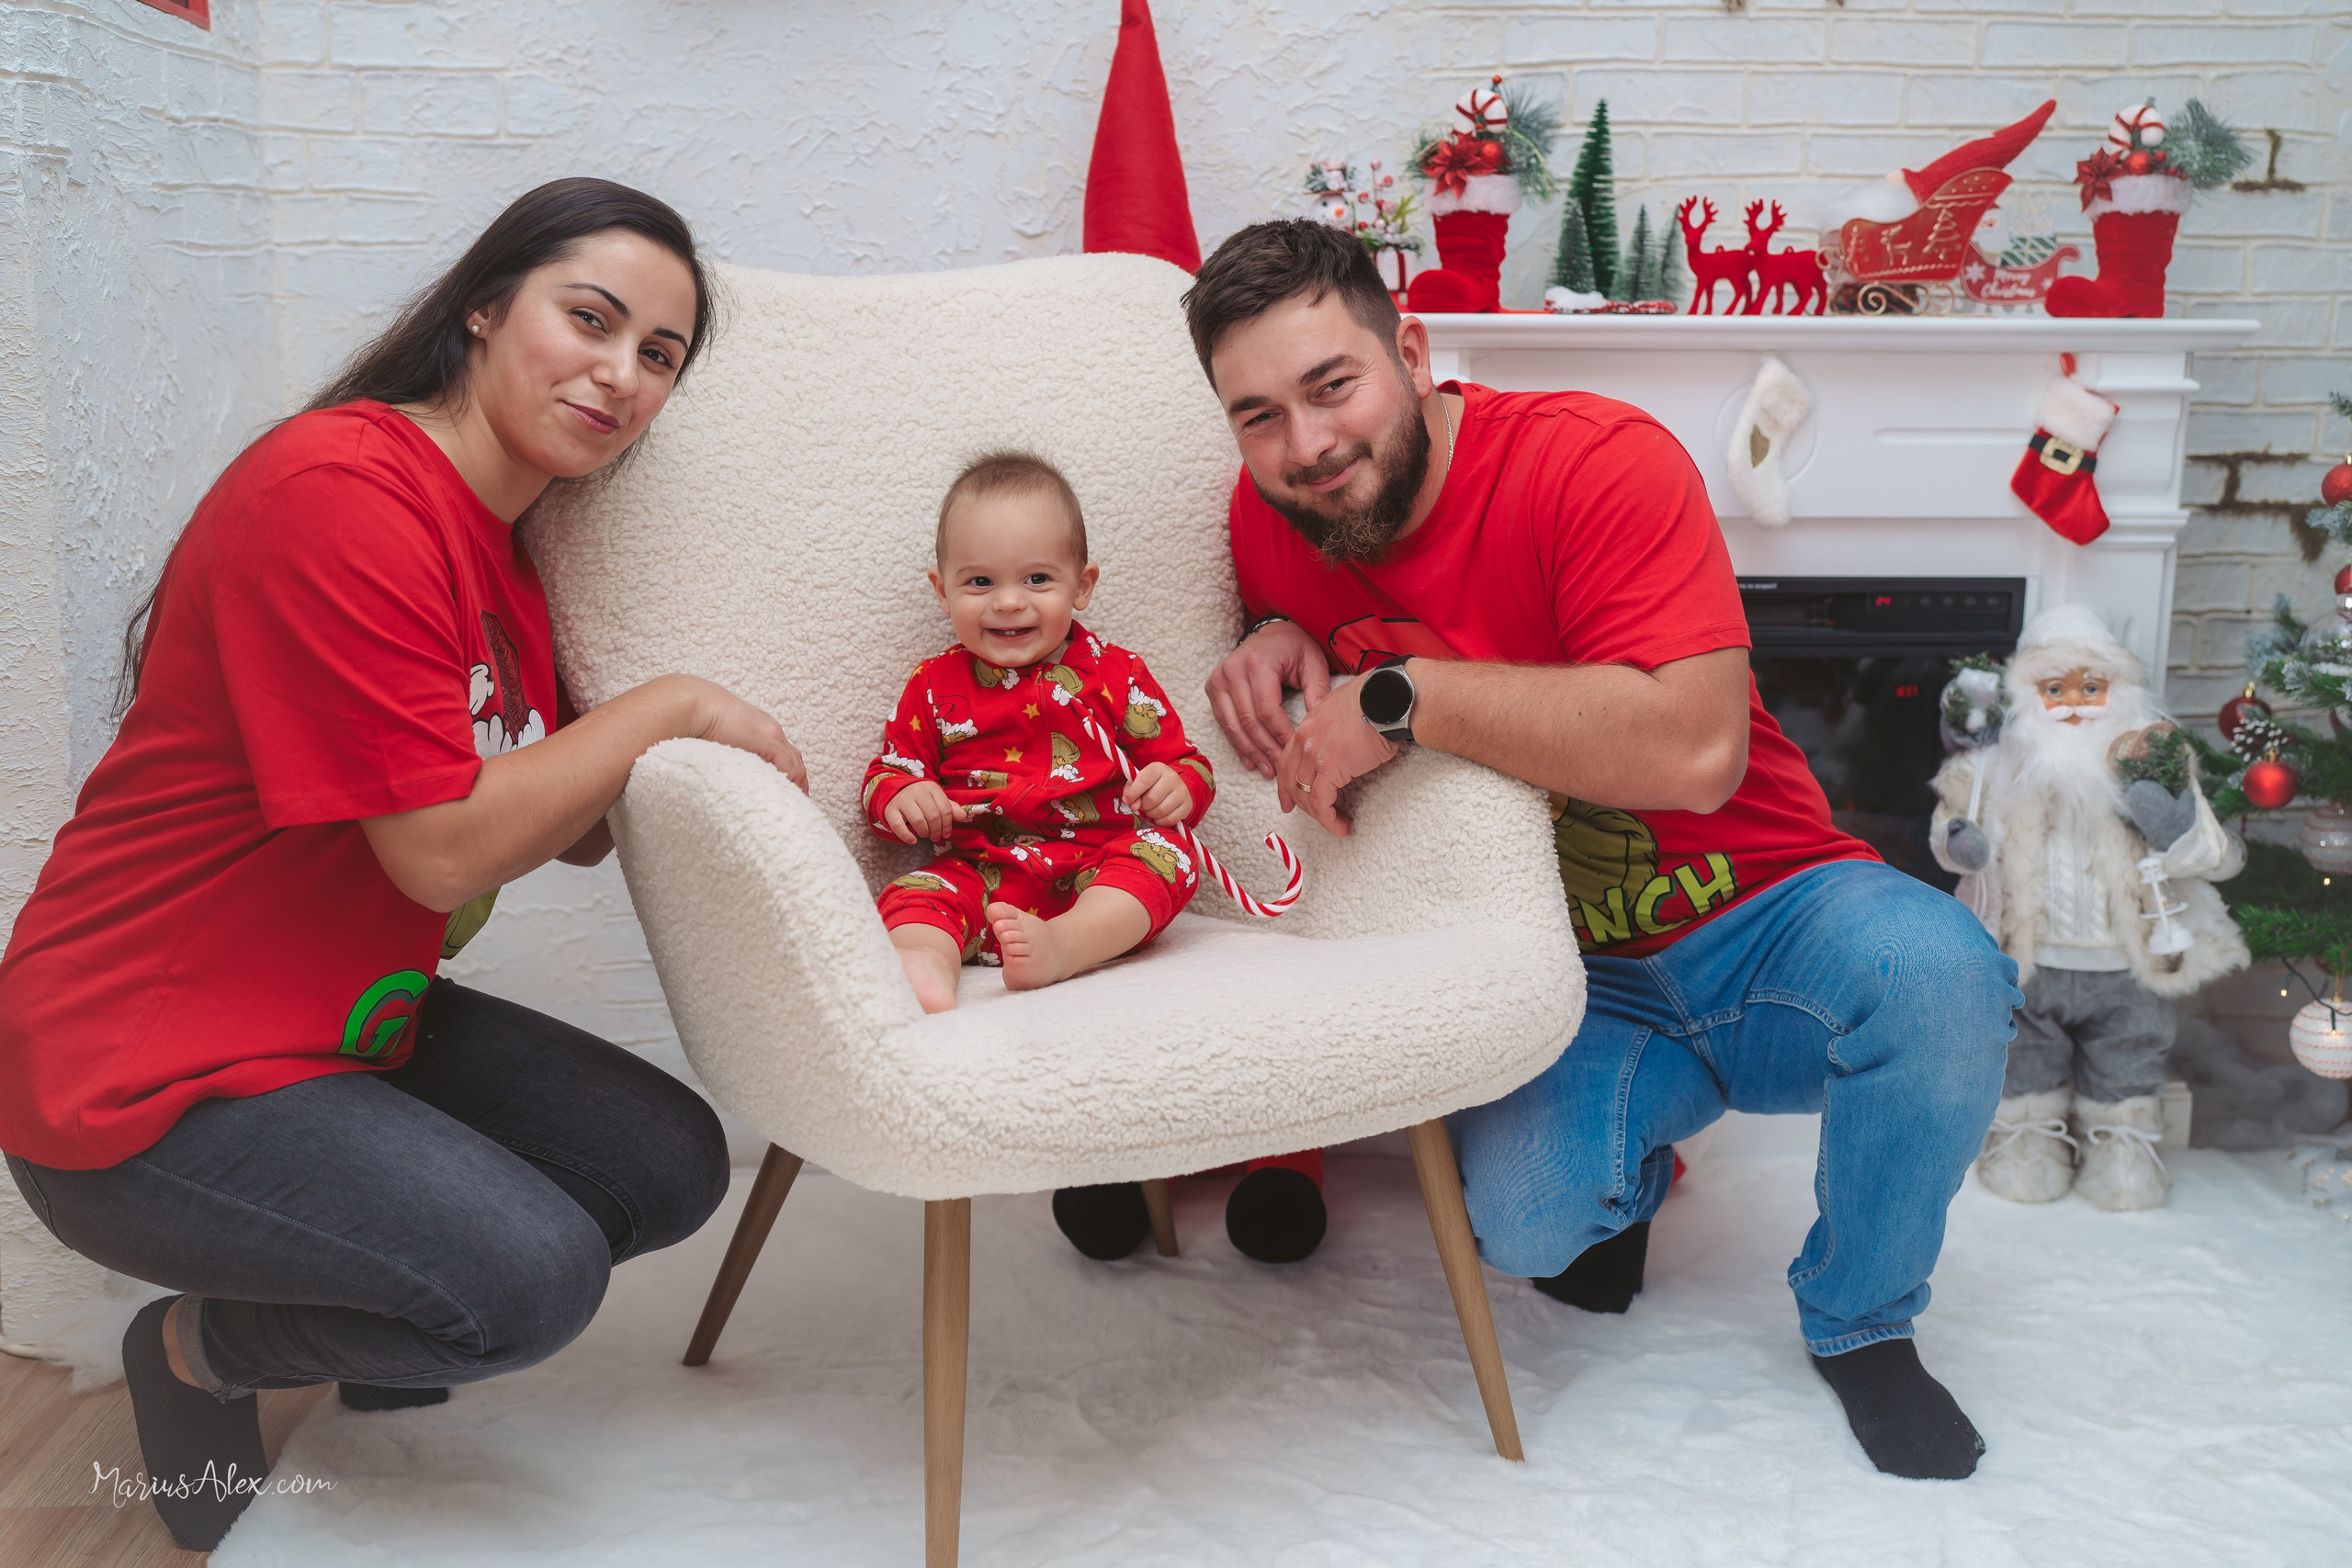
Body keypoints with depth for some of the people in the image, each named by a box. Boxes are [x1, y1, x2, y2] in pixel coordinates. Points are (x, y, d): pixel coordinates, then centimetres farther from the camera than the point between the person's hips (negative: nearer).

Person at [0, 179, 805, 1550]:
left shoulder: (506, 548, 8)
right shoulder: (339, 492, -23)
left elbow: (567, 824, 6)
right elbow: (445, 853, -25)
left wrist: (702, 763, -9)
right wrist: (670, 708, -16)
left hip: (357, 1018, 9)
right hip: (144, 1076, -9)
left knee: (673, 1168, 3)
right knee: (533, 1276, -22)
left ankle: (369, 1327, 22)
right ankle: (200, 1349, 6)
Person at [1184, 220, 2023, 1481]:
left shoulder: (1600, 462, -21)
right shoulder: (1268, 514, -4)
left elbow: (1696, 750, -33)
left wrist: (1402, 697, -31)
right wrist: (1273, 647, -5)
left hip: (1754, 922, -2)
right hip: (1555, 978, 3)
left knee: (1935, 970, -34)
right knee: (1525, 1220, -28)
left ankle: (1859, 1325, -5)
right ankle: (1627, 1140, 13)